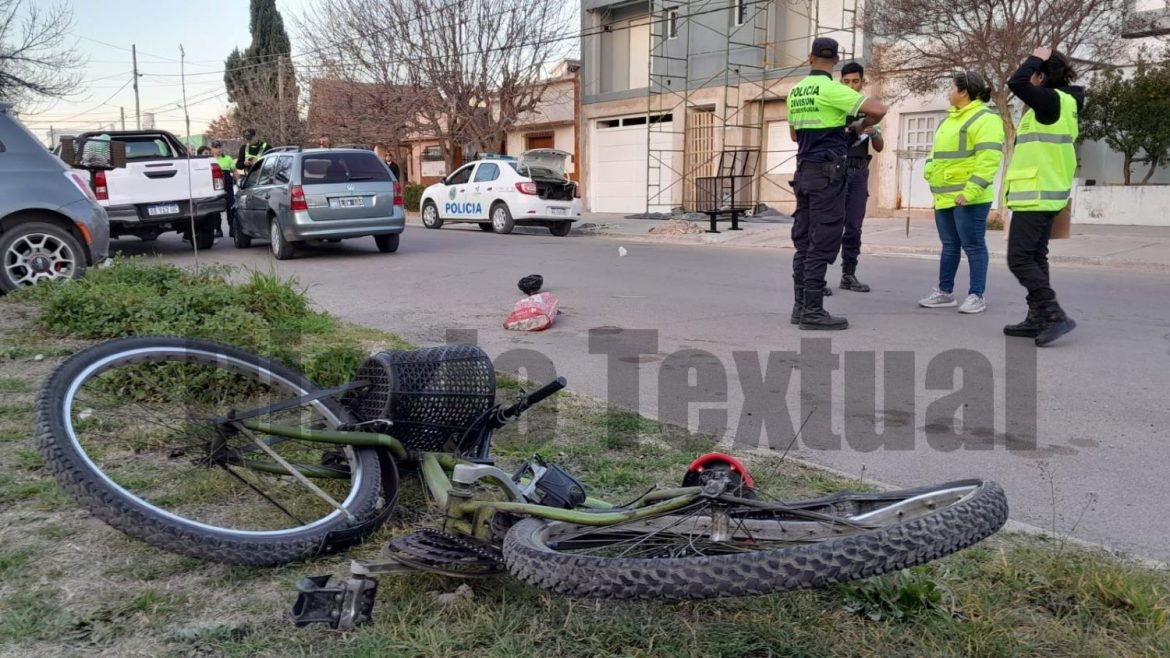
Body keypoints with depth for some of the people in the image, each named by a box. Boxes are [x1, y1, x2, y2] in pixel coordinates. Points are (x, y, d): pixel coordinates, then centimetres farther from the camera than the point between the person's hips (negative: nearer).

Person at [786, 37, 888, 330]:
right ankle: (812, 311, -6)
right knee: (822, 243, -6)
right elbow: (878, 110, -15)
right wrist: (863, 126, 4)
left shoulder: (795, 92, 11)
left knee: (804, 240, 9)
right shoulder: (831, 89, -11)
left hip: (803, 170, 8)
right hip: (827, 172, -7)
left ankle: (801, 306, 12)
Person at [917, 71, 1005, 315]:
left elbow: (988, 159, -20)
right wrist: (929, 171, 8)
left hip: (968, 198, -9)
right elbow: (939, 151, 26)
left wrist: (970, 191, -27)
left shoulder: (985, 118, -11)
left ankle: (977, 296, 4)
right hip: (945, 196, 9)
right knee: (950, 245, 14)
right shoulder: (952, 118, 18)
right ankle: (945, 292, 21)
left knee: (973, 246, -2)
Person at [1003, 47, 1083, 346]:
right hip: (1045, 193, 10)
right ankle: (1038, 319, 15)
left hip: (1037, 194, -10)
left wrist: (1036, 58, -10)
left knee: (1020, 258, -10)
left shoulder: (1052, 100, -14)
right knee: (1034, 257, 12)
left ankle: (1055, 315, -13)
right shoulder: (1060, 103, 15)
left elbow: (1016, 83, -26)